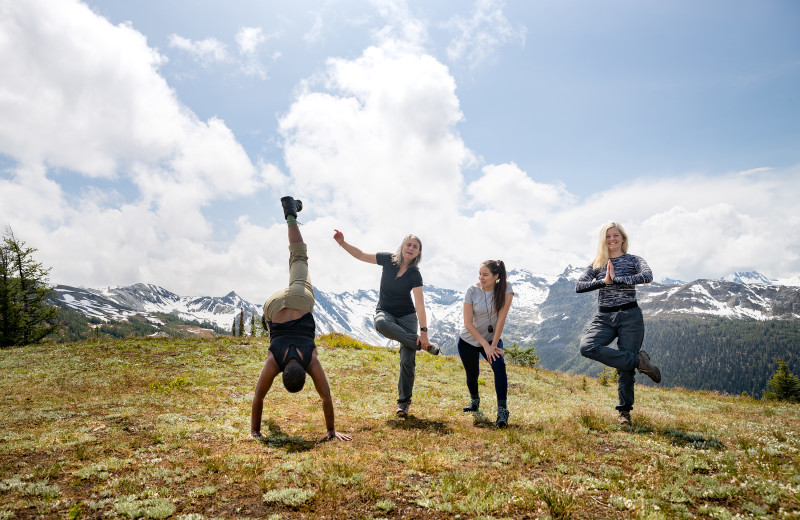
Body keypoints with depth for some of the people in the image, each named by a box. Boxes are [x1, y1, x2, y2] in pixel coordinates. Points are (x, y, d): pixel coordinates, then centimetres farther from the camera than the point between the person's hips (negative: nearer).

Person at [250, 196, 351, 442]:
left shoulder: (312, 363, -30)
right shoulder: (272, 364, -29)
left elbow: (326, 398, -25)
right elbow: (258, 397, -19)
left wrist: (332, 431, -19)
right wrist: (254, 431, -11)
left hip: (300, 301, 1)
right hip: (276, 307, -1)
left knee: (298, 258, 19)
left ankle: (291, 216, 32)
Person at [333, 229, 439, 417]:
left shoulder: (415, 275, -14)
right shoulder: (388, 260, -7)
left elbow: (420, 305, -19)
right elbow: (361, 255, 2)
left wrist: (424, 332, -25)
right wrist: (343, 243, -11)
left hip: (407, 316, -1)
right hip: (385, 313, 1)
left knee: (407, 359, -13)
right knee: (380, 323, -39)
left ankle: (403, 402, 4)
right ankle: (425, 345, -26)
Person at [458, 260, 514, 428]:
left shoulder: (505, 288, -17)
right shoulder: (472, 290, -17)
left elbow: (501, 318, -17)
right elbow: (468, 323, -16)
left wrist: (493, 345, -18)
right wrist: (486, 345, -20)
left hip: (492, 338, 0)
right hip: (468, 340, 1)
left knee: (499, 365, -26)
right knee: (472, 375, 9)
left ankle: (502, 411, -20)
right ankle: (474, 399, 43)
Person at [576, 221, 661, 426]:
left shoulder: (633, 260, 5)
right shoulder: (596, 264, 12)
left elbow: (648, 276, -16)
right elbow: (578, 286, -1)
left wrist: (616, 279, -17)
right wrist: (603, 281, -15)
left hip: (630, 317, -2)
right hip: (603, 318, 3)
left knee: (626, 367, -3)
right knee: (587, 347, -26)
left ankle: (624, 411, 16)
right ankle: (638, 360, -13)